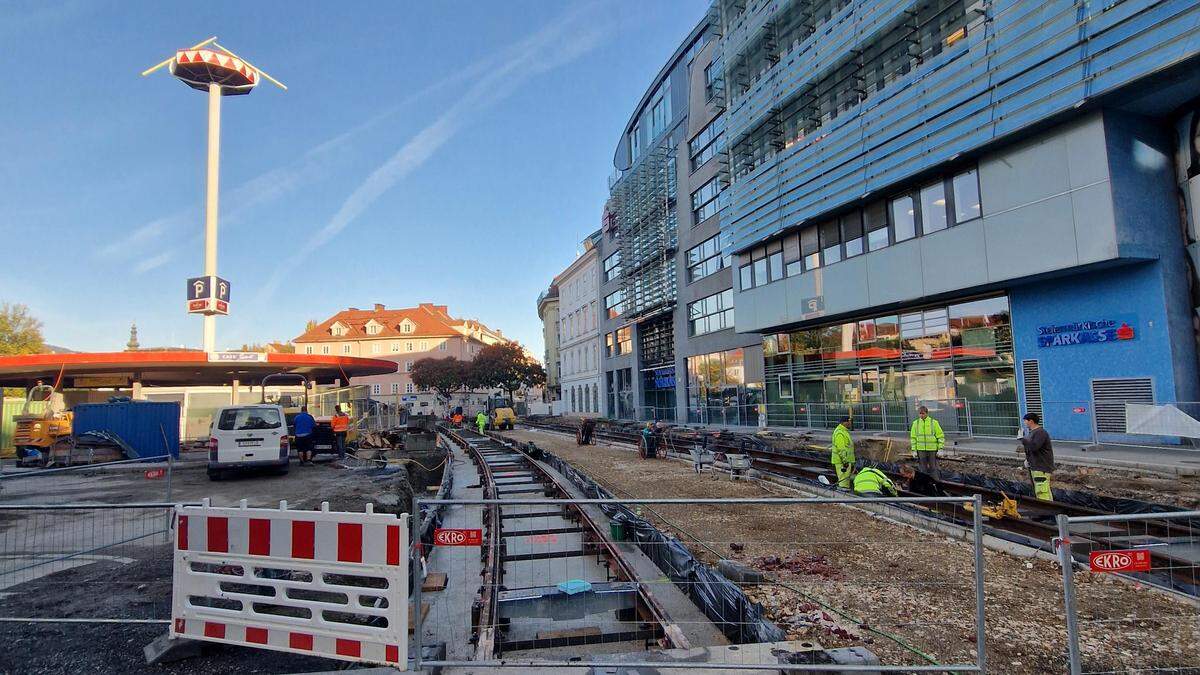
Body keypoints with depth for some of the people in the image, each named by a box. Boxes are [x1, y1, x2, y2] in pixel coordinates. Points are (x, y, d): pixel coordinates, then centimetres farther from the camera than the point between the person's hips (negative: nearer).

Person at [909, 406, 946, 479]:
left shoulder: (933, 422, -1)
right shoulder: (916, 423, 5)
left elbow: (940, 436, 2)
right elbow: (913, 437, 10)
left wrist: (940, 449, -3)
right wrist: (914, 450, 6)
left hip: (932, 449, -2)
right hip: (921, 450, 2)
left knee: (933, 468, 4)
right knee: (923, 469, 8)